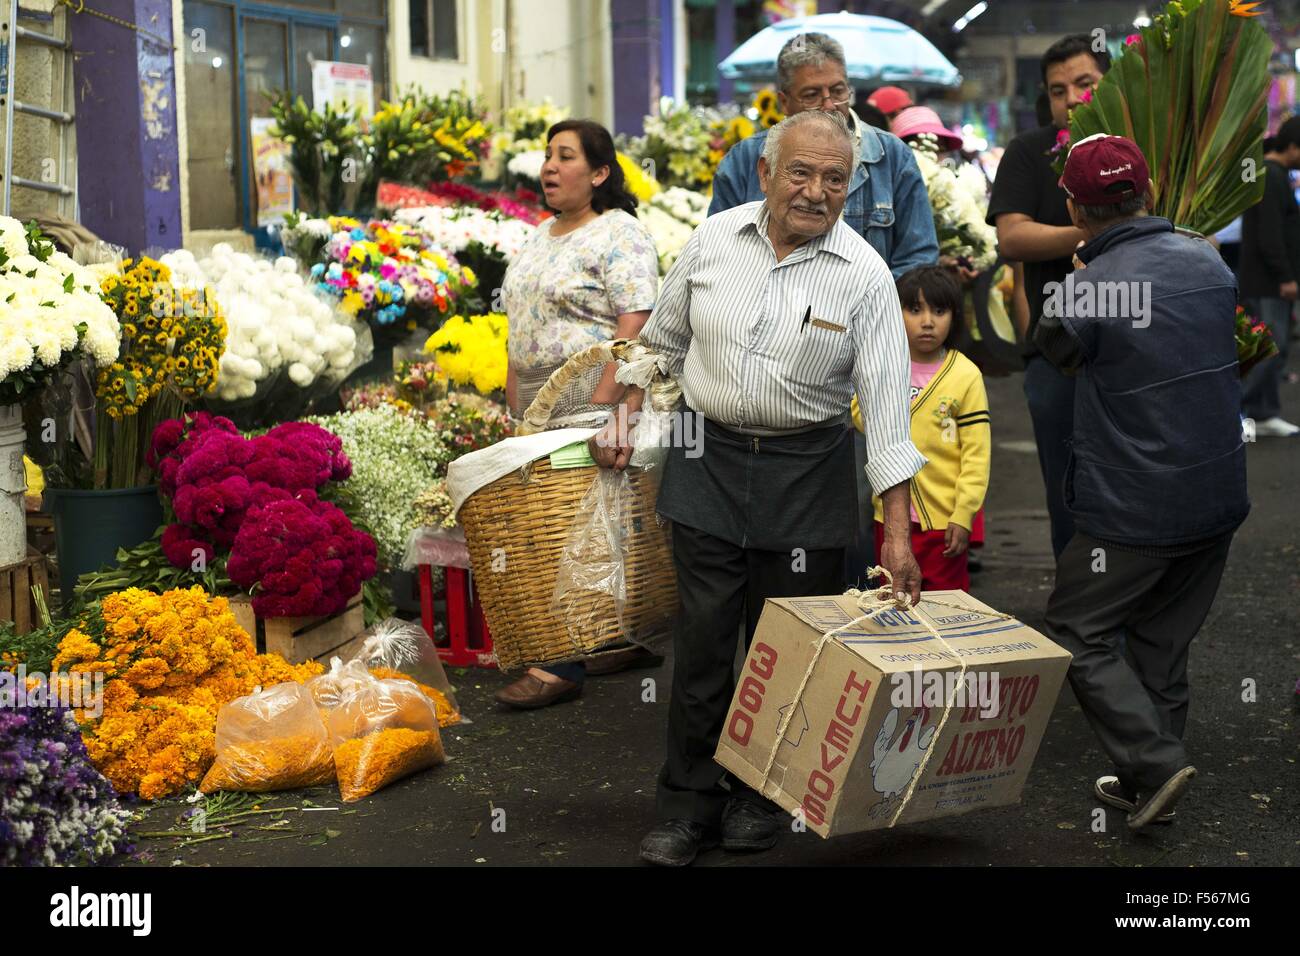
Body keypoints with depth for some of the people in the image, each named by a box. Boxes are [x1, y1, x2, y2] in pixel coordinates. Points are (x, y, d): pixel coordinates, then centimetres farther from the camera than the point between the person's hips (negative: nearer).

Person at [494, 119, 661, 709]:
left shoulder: (620, 236, -9)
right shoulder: (543, 235, 18)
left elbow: (634, 328, -17)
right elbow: (521, 325, 22)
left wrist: (602, 406, -22)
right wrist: (515, 402, 16)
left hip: (591, 405, -8)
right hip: (541, 410, 8)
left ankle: (563, 665, -6)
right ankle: (627, 639, 18)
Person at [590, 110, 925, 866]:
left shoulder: (863, 274, -9)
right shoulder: (714, 239, -1)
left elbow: (887, 401, -11)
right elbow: (665, 341, 15)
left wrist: (897, 533, -15)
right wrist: (626, 421, 10)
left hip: (805, 472, -1)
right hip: (709, 459, 2)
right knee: (703, 634, 1)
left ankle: (760, 794, 24)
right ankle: (690, 804, 12)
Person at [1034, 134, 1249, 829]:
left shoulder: (1082, 294, -18)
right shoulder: (1208, 261, 0)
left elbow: (1054, 349, 4)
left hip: (1134, 510, -6)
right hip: (1218, 495, 6)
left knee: (1077, 634, 7)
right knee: (1162, 642, 17)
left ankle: (1156, 763, -5)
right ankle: (1143, 787, 24)